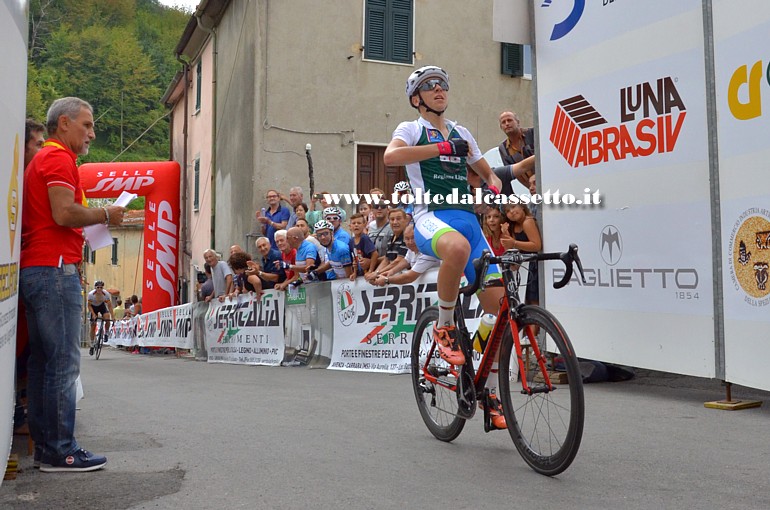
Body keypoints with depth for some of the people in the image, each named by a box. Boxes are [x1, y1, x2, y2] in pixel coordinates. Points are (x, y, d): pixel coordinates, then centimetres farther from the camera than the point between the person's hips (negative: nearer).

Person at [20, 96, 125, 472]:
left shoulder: (40, 159, 24)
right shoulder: (58, 157, -7)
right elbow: (64, 213, -19)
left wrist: (88, 230, 15)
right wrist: (106, 215, -5)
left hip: (35, 270, 10)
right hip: (55, 268, -10)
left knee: (42, 361, 11)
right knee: (64, 363, -7)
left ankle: (44, 446, 18)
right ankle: (59, 452, -2)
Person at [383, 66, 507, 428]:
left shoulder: (462, 133, 26)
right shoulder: (411, 129, 11)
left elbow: (487, 172, 35)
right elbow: (390, 157, -12)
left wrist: (494, 187, 11)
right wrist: (443, 147, -14)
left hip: (467, 218, 5)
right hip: (431, 216, -5)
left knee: (497, 302, -8)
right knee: (458, 246, -42)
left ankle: (492, 395, 6)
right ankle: (444, 327, -16)